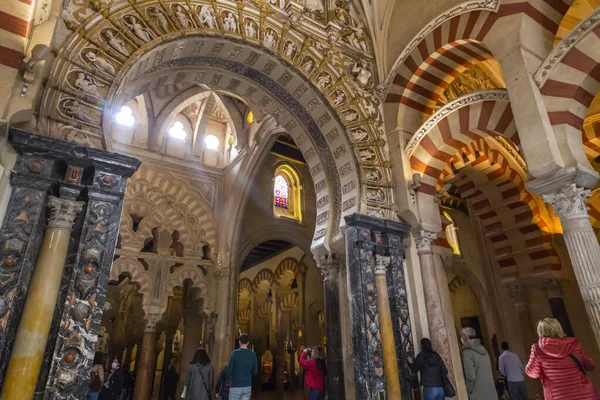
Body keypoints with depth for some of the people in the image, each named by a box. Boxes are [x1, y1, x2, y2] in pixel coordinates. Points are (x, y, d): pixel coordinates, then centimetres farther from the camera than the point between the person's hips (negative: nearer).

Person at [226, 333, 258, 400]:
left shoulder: (235, 353, -11)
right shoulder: (253, 354, 0)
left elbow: (229, 370, -11)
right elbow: (255, 371, 4)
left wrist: (235, 373, 9)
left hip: (236, 386, -3)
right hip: (248, 386, 4)